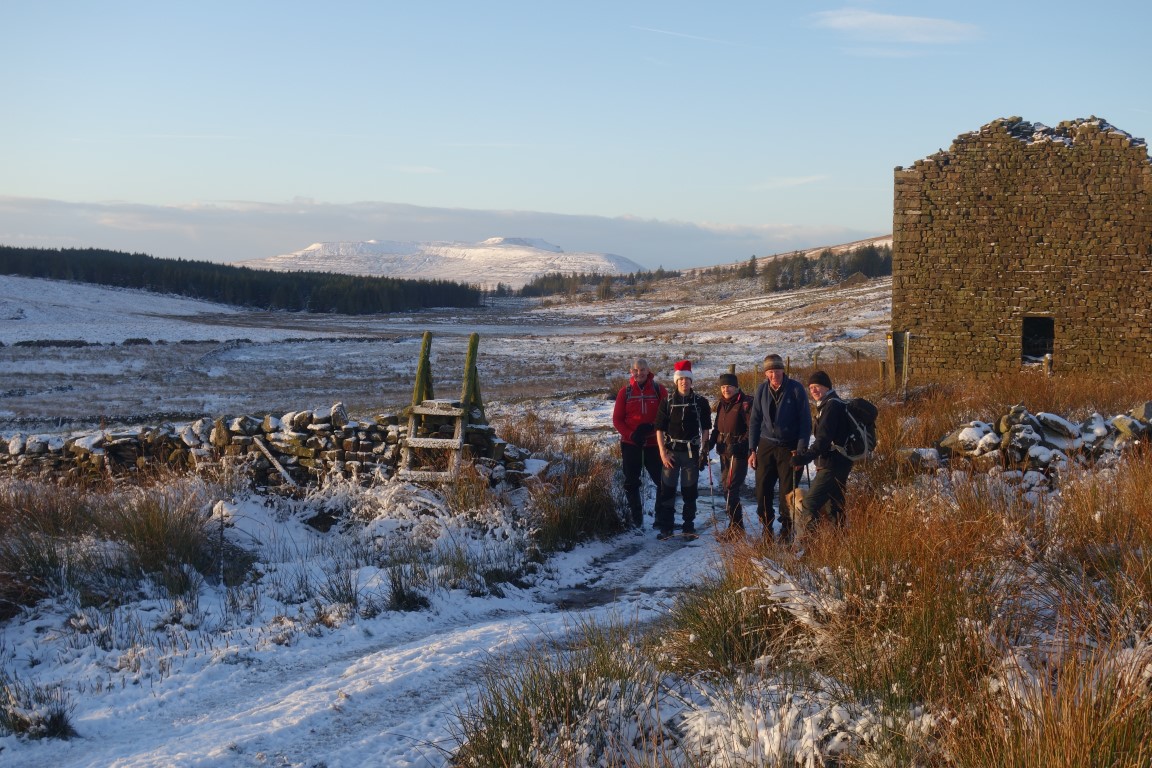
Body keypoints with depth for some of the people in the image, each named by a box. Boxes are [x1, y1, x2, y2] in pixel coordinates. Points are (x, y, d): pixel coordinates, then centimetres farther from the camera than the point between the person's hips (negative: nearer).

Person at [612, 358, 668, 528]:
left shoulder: (659, 390, 0)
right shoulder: (625, 391, 2)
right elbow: (617, 419, 2)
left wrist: (651, 427, -18)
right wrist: (631, 434, -13)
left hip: (653, 442, -1)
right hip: (630, 444, 1)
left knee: (662, 480, -3)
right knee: (631, 482, 7)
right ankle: (636, 518, 18)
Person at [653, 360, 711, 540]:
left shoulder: (701, 402, 2)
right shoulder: (667, 402, 1)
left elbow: (706, 428, 7)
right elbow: (660, 428, 2)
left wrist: (702, 450, -2)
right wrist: (662, 452, -5)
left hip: (692, 451, 0)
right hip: (671, 451, 0)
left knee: (690, 491, 5)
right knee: (667, 489, -3)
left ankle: (689, 526, 15)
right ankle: (666, 527, 3)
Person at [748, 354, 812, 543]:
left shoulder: (796, 389, -9)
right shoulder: (762, 390, 1)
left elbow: (805, 421, -7)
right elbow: (755, 420, 9)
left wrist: (801, 450, -12)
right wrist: (752, 449, 4)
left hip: (789, 447, -3)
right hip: (766, 445, 3)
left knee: (788, 492, -1)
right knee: (762, 491, 1)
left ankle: (786, 533, 10)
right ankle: (767, 531, 12)